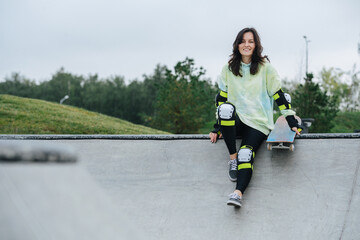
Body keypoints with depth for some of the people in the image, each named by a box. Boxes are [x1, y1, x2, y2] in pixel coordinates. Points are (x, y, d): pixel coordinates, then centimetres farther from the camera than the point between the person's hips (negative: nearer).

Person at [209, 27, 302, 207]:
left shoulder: (265, 67, 3)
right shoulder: (228, 69, 9)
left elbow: (279, 95, 2)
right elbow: (221, 97, 10)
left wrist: (292, 123, -5)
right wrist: (218, 128, 4)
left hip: (259, 122, -2)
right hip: (235, 121, 2)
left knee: (246, 154, -28)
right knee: (226, 108, -33)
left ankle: (238, 193, -43)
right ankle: (232, 157, -20)